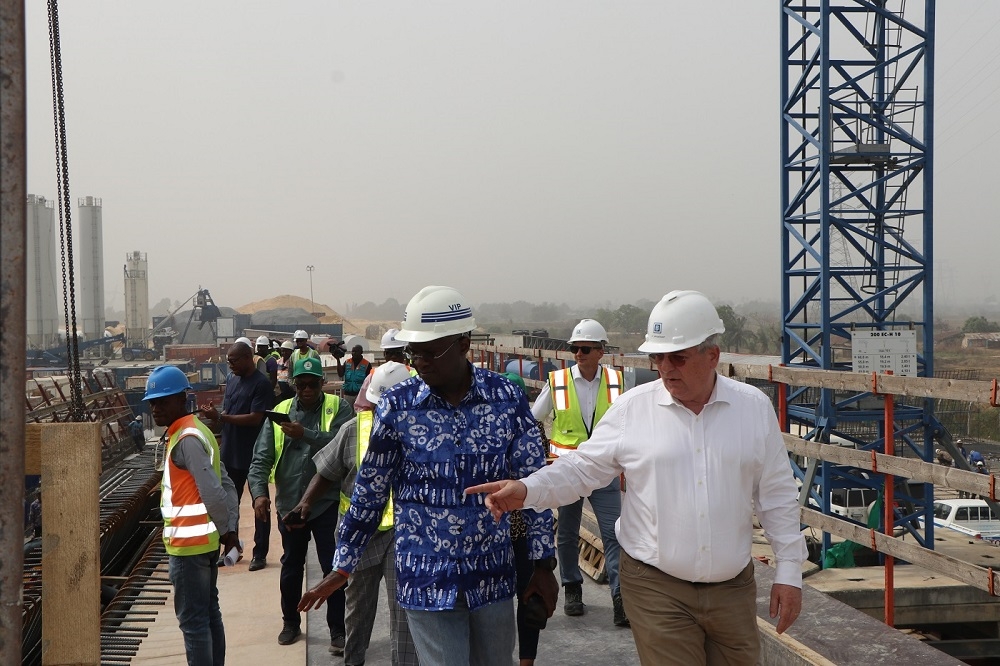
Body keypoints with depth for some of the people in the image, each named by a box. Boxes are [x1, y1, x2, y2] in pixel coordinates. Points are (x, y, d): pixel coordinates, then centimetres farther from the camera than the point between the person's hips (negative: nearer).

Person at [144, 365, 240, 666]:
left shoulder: (186, 439, -18)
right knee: (209, 613, 16)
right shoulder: (196, 431, 13)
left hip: (189, 543, -10)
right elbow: (225, 484, 13)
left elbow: (212, 491, -25)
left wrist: (225, 531, -12)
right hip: (204, 541, 10)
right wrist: (231, 528, 8)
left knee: (192, 620, -2)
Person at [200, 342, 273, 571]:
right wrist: (215, 417, -8)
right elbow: (227, 412, 13)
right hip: (230, 453, 7)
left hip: (254, 455, -7)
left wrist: (220, 417, -22)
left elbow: (255, 418, -20)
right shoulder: (231, 379, 9)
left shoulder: (261, 384, -14)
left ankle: (260, 553, 12)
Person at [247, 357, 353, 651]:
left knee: (333, 567, 2)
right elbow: (261, 457, -2)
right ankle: (290, 622, 34)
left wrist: (305, 434, -30)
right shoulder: (281, 411, 2)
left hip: (327, 502, -3)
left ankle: (337, 629, 15)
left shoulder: (338, 408, -4)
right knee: (291, 567, 17)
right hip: (289, 503, 3)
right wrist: (259, 492, -15)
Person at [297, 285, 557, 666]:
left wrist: (544, 564, 1)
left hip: (492, 574, 2)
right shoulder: (397, 406, -6)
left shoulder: (507, 398, -5)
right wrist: (342, 568, 6)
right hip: (427, 577, -1)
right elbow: (369, 493, 2)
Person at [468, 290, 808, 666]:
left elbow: (777, 496, 4)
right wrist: (527, 490, -17)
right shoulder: (633, 408, -5)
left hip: (733, 588, 2)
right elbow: (584, 468, -1)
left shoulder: (754, 407, 0)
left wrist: (788, 571, 4)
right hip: (657, 588, -2)